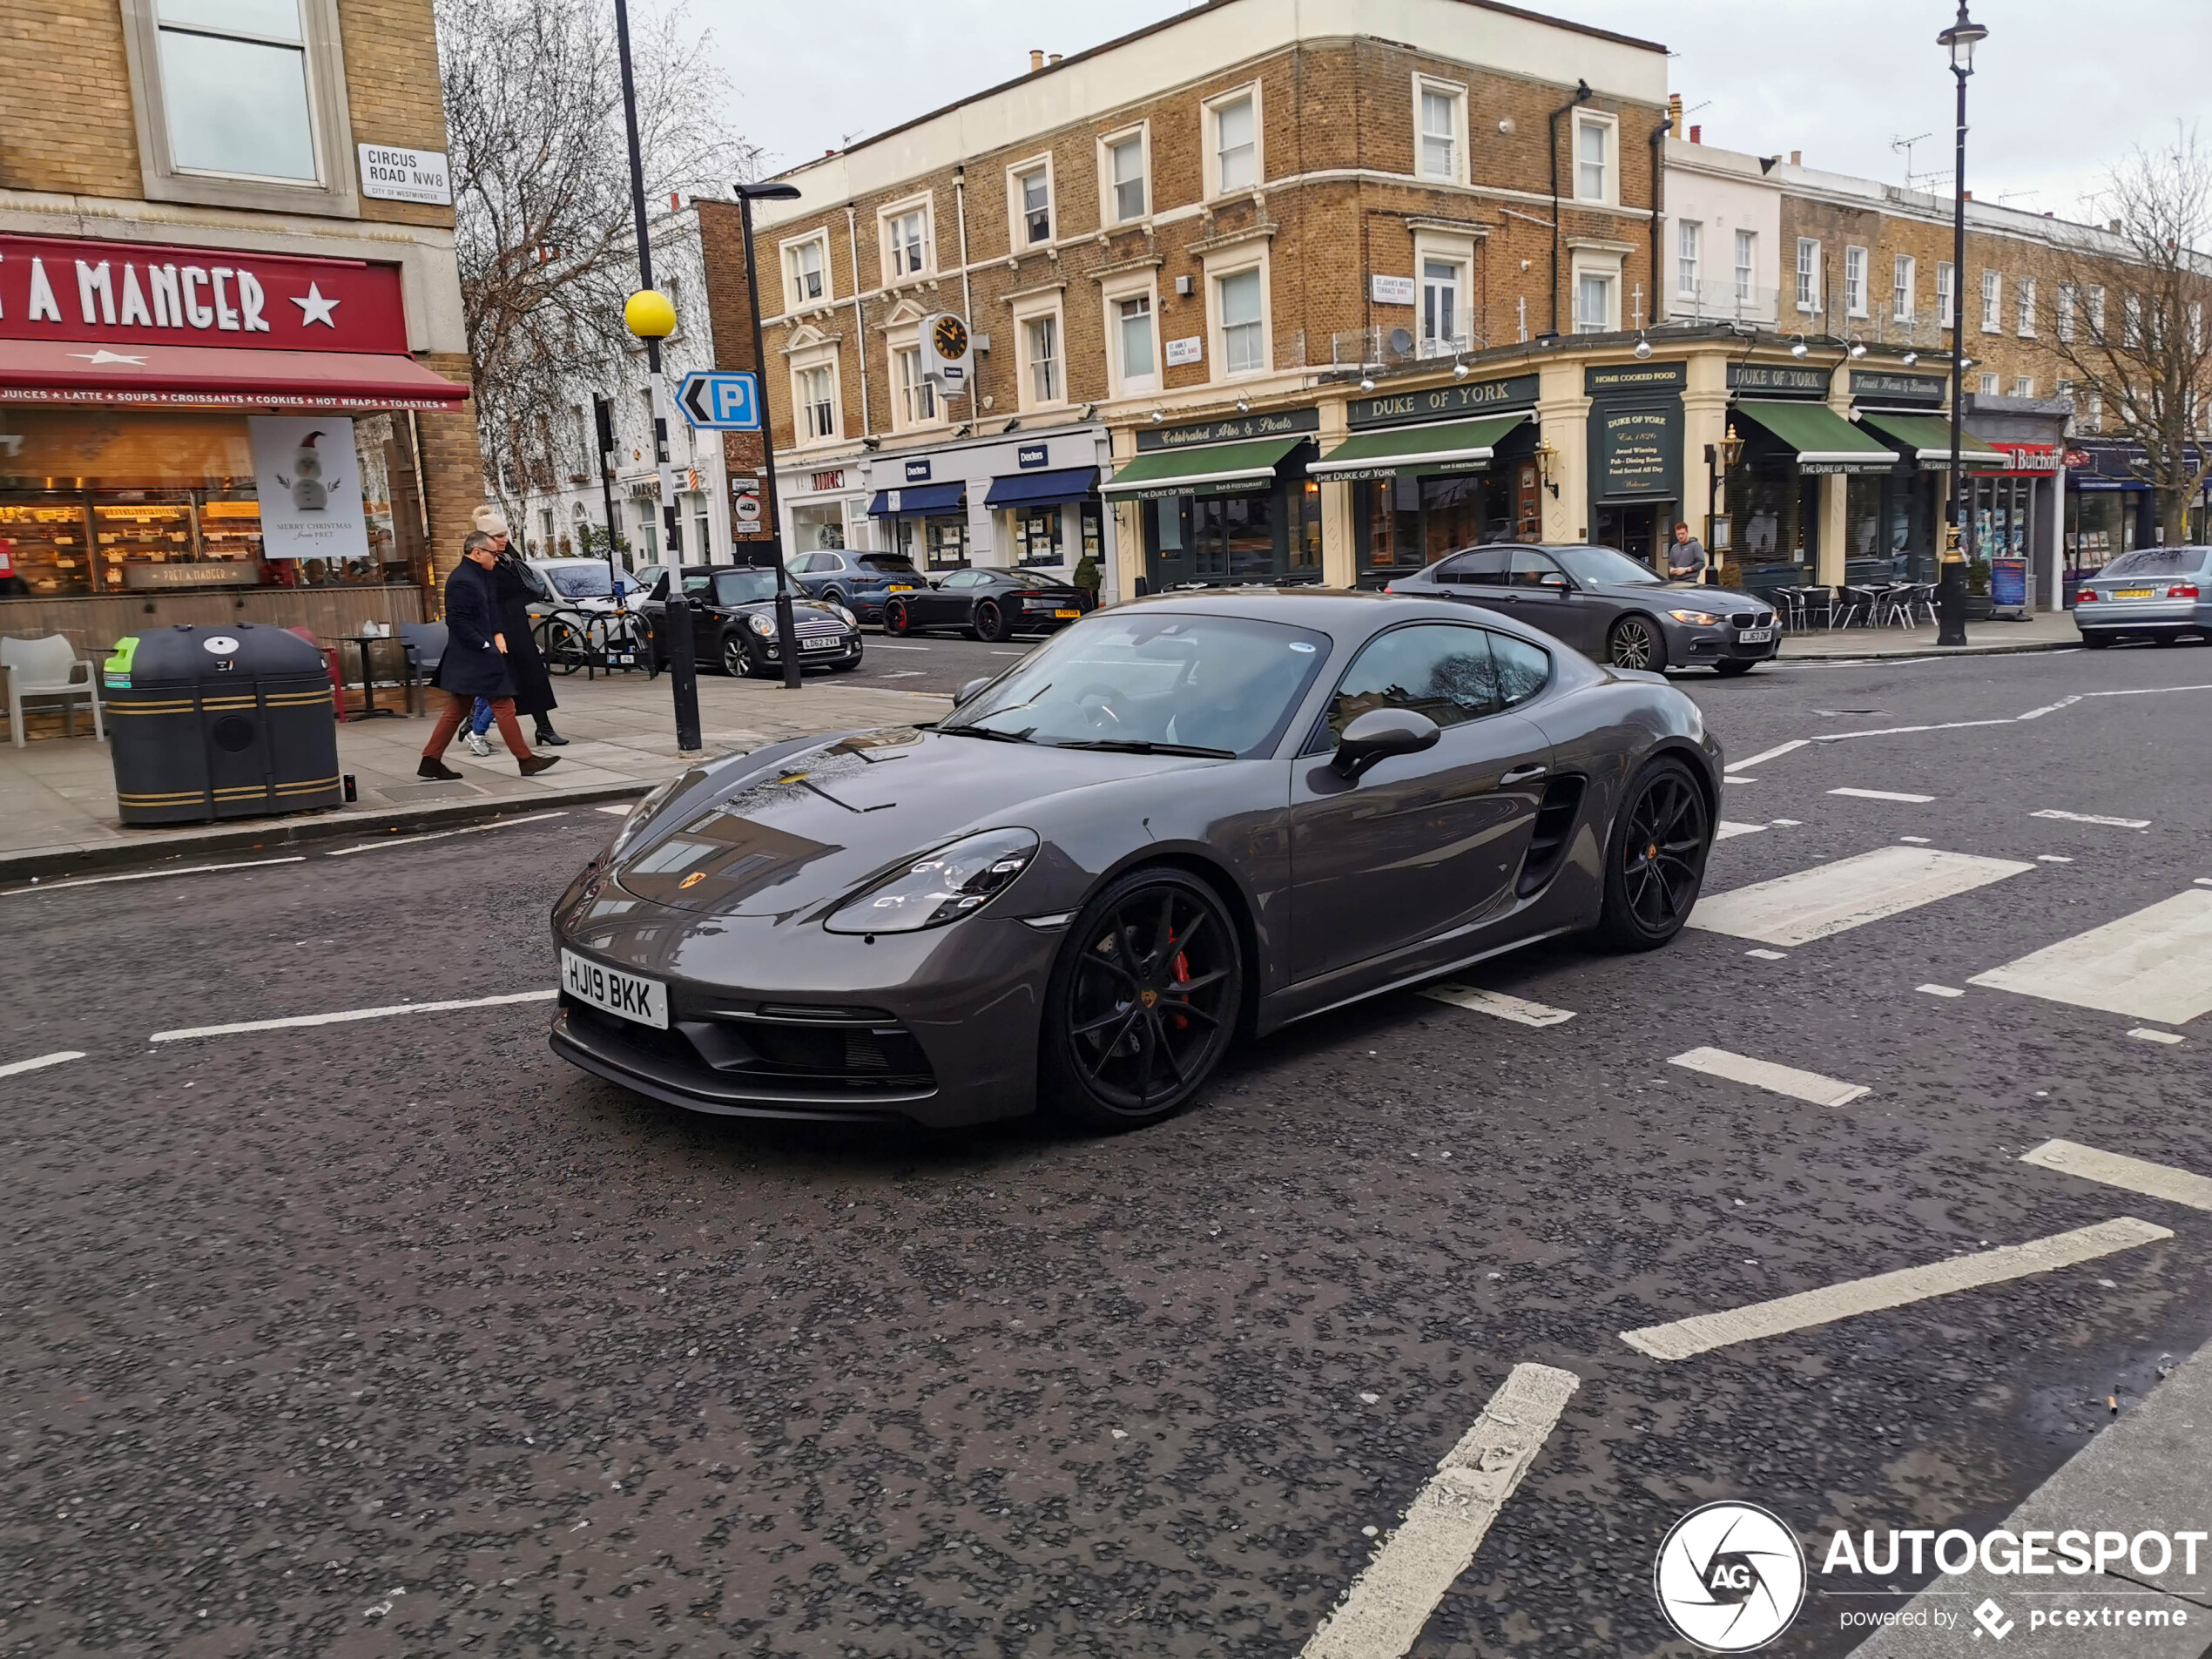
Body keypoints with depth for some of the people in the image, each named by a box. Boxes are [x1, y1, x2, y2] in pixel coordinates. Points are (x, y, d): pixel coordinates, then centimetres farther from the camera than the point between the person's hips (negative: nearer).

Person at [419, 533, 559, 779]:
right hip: (474, 658, -10)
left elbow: (492, 603, 20)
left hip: (467, 660, 10)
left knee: (457, 711, 13)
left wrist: (498, 635, 5)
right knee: (503, 705, -4)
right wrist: (486, 646, -19)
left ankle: (431, 762, 16)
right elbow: (458, 621, -21)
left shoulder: (480, 575, 13)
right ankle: (525, 760, 1)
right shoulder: (462, 581, -18)